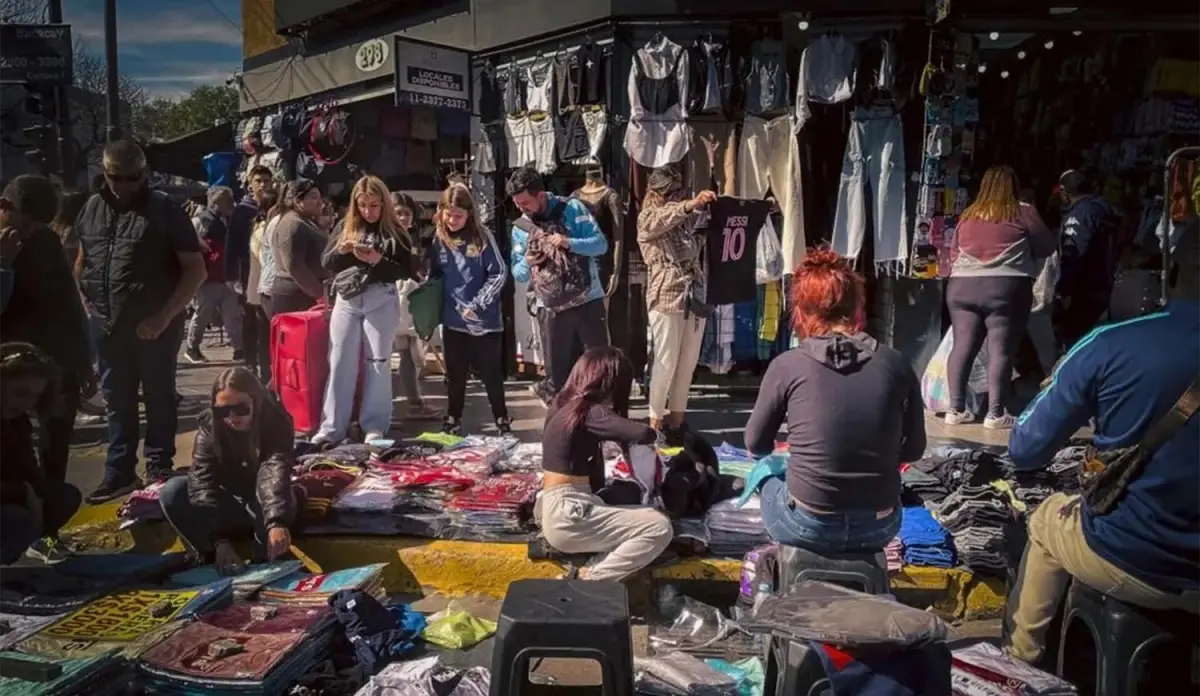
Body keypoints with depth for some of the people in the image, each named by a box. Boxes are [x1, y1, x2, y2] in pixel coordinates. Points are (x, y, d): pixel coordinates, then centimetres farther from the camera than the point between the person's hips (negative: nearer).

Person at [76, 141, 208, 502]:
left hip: (154, 327, -5)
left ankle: (159, 472, 17)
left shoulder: (164, 210, -7)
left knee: (158, 399, 6)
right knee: (117, 402, 14)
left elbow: (196, 270, -9)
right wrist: (84, 304, 6)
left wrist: (163, 317, -15)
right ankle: (119, 474, 24)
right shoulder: (93, 208, 9)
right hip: (107, 325, 5)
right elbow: (82, 262, 21)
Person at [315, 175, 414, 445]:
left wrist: (377, 260, -19)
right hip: (346, 301, 3)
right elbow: (326, 263, 7)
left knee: (378, 363, 3)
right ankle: (331, 427, 8)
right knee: (339, 363, 3)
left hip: (381, 302, -2)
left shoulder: (395, 232, -1)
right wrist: (342, 250, -13)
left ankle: (375, 426, 12)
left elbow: (406, 271, -5)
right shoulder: (344, 227, 7)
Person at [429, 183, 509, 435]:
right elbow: (433, 275, 12)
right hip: (453, 320, 3)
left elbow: (499, 273, -8)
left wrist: (477, 305, -12)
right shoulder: (438, 239, 3)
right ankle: (453, 420, 28)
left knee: (491, 374, 6)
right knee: (455, 375, 14)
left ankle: (502, 419, 21)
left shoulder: (482, 236, -7)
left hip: (484, 320, -3)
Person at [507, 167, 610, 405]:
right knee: (557, 375, 7)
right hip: (553, 309, 2)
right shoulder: (520, 227, 4)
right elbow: (519, 274, 3)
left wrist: (569, 243, -26)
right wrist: (528, 261, -19)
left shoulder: (572, 208, -5)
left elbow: (601, 244, -10)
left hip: (589, 301, -2)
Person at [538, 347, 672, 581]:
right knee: (660, 528, -13)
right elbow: (645, 434, -25)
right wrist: (650, 433, -2)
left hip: (559, 508, 10)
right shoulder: (589, 412, -16)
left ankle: (593, 570, 5)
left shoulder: (564, 404, 11)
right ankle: (591, 581, -10)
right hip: (568, 516, -10)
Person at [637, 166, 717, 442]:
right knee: (666, 364, -4)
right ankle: (655, 423, 6)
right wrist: (693, 203, -38)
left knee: (688, 364, 7)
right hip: (666, 299, -6)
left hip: (695, 298, 6)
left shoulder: (688, 217, 19)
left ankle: (676, 420, 17)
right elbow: (666, 218, -19)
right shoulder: (647, 219, 1)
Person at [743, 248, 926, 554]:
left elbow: (756, 445, 3)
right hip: (880, 526, 3)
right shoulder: (896, 364, -4)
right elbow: (914, 449, 7)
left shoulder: (787, 365, -10)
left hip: (808, 527, -3)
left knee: (765, 473, 28)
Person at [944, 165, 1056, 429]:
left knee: (963, 346, 5)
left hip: (962, 286, 4)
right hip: (1006, 288, -4)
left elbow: (954, 253, 20)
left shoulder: (968, 215, 13)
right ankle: (995, 413, -5)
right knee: (1001, 350, -3)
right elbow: (1047, 247, 9)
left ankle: (956, 409, 4)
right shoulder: (1023, 212, 2)